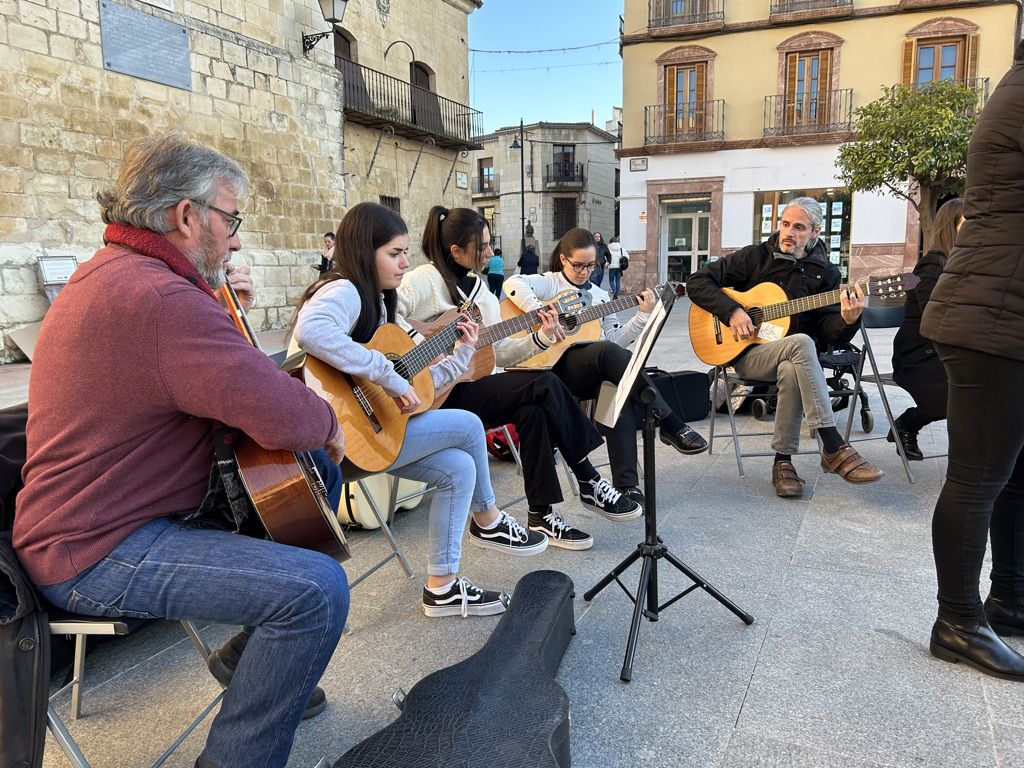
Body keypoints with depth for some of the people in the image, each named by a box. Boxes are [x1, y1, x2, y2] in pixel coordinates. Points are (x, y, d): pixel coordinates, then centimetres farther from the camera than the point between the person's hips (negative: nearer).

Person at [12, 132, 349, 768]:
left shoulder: (108, 273, 11)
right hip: (94, 554, -11)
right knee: (318, 589, -25)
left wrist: (222, 314, 7)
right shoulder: (161, 297, -25)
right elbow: (284, 416, -33)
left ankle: (253, 658, 28)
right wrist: (328, 423, -11)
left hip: (86, 518, 11)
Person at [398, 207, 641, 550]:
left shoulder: (478, 290, 14)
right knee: (544, 385, -21)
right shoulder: (425, 280, -9)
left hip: (469, 383, 8)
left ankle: (542, 514, -10)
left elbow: (498, 351, 10)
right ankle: (590, 482, -9)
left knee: (533, 410, -22)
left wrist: (539, 339, -4)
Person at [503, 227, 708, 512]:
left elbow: (616, 338, 15)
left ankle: (625, 486, -29)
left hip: (598, 373, 5)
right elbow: (513, 284, -18)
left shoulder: (599, 295, 22)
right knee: (609, 353, -35)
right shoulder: (549, 283, 4)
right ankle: (671, 425, -32)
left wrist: (643, 315, 3)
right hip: (557, 364, -5)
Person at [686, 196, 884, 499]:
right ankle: (834, 448, -34)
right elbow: (697, 281, -1)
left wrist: (846, 321, -25)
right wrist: (731, 311, -14)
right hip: (747, 353, -2)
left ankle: (783, 461, -21)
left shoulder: (825, 272, 8)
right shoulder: (755, 256, 3)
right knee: (801, 342, -35)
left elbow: (828, 332, -1)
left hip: (793, 359, 2)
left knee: (792, 371, -38)